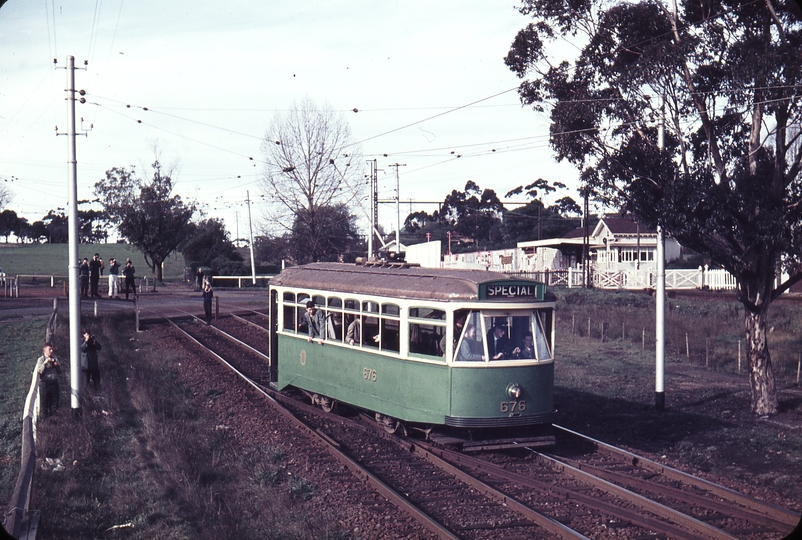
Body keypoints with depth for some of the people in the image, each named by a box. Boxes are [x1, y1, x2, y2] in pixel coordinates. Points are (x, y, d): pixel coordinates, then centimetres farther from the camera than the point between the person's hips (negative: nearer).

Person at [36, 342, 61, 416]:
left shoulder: (54, 358, 9)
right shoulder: (41, 359, -2)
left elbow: (60, 371, 14)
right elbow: (39, 371, -14)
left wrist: (58, 365, -5)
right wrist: (45, 363, -21)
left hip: (54, 383, 4)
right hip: (45, 384, -4)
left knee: (54, 403, 10)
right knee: (44, 402, 2)